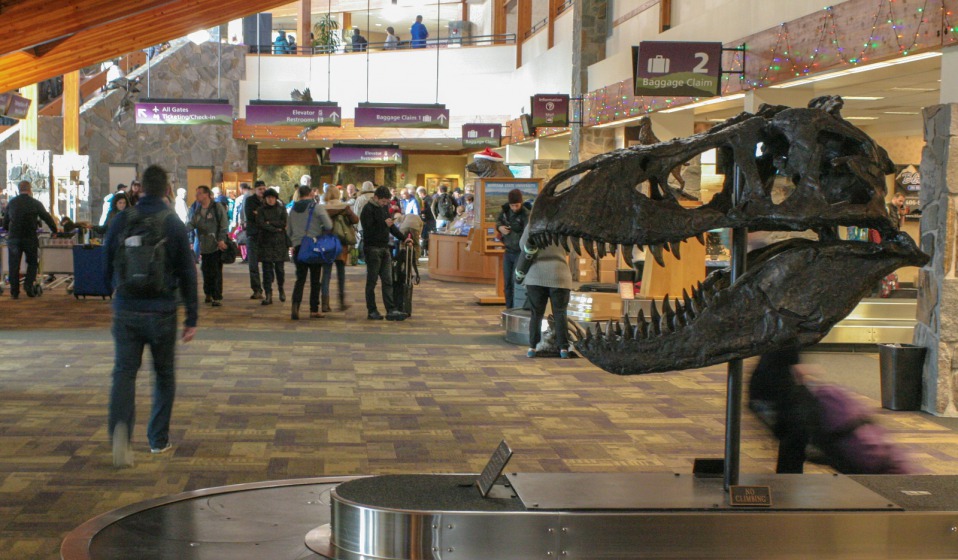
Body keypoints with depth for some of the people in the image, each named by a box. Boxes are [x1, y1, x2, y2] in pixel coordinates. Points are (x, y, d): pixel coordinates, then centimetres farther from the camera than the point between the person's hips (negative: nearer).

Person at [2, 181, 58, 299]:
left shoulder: (11, 203, 10)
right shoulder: (35, 203, 0)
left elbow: (5, 221, 18)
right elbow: (47, 218, 7)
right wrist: (55, 230, 22)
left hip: (13, 237, 2)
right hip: (30, 238, -2)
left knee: (14, 265, 6)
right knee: (32, 263, 14)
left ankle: (14, 291, 5)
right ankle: (28, 285, -2)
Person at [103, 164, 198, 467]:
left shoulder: (121, 221, 0)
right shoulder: (174, 224, -5)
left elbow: (106, 263, 9)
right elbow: (187, 274, -4)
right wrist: (191, 318, 1)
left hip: (126, 311, 1)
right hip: (161, 312, -1)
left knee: (124, 371, 0)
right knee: (164, 374, 13)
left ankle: (120, 427, -25)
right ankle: (159, 439, 19)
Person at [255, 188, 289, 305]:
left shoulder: (281, 209, 9)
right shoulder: (261, 210, 7)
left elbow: (284, 223, -4)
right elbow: (260, 223, -7)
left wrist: (270, 223, -8)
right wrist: (276, 229, -10)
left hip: (280, 243, 0)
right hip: (265, 242, 0)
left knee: (279, 268, 2)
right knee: (267, 268, -5)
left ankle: (281, 289, 27)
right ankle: (268, 295, -5)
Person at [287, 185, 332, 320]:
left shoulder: (293, 209, 9)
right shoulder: (317, 207, -7)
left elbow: (288, 231, 15)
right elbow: (328, 225, -13)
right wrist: (320, 229, 7)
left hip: (298, 246, 3)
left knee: (300, 278, 4)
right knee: (315, 279, 6)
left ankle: (295, 305, -17)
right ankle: (314, 310, 9)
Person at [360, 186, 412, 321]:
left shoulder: (383, 208, 15)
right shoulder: (368, 210, -10)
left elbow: (392, 226, 23)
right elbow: (368, 230, -19)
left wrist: (403, 238, 15)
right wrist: (385, 224, -22)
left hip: (384, 248, 7)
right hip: (372, 248, -7)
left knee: (387, 281, 1)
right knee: (372, 281, 0)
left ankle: (391, 310, -2)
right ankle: (372, 311, 6)